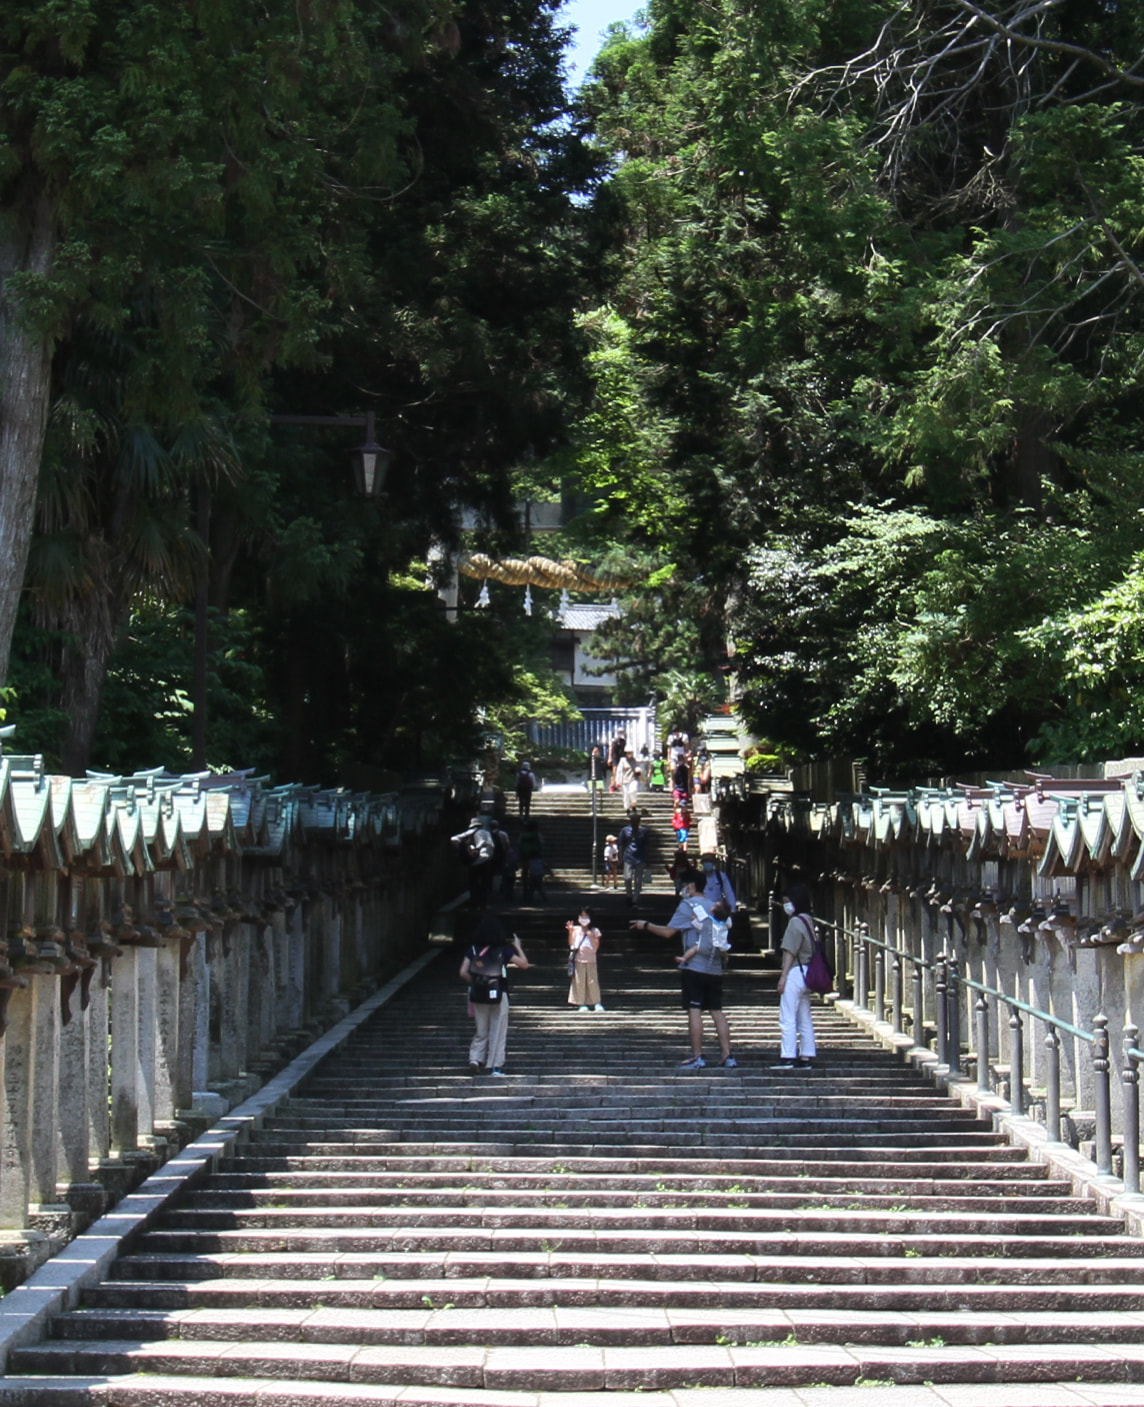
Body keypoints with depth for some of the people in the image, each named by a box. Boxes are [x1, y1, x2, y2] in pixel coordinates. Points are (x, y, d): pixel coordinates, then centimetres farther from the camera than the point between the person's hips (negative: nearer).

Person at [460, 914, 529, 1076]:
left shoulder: (473, 949, 0)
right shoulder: (504, 950, -7)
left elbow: (463, 973, -4)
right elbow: (524, 964, 0)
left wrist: (473, 984, 12)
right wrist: (518, 947, 12)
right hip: (499, 995, -3)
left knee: (481, 1032, 14)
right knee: (498, 1031, 6)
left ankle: (475, 1058, -5)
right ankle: (495, 1066, 5)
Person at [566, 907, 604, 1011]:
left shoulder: (594, 931, 7)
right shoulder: (576, 929, 8)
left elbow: (597, 946, 0)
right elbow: (571, 944, 3)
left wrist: (591, 936, -12)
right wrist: (570, 932, -8)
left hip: (591, 960, 0)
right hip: (578, 959, 0)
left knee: (592, 981, -2)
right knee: (579, 981, -1)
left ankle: (596, 1003, 6)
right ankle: (581, 1004, 5)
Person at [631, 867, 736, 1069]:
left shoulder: (688, 905, -5)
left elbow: (668, 932, -6)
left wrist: (645, 925, 8)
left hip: (694, 968, -6)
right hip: (715, 969, 6)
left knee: (694, 1011, -4)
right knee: (717, 1012, 7)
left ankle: (697, 1057, -5)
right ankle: (727, 1056, 3)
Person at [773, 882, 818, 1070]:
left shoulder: (795, 922, -12)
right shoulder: (809, 921, 15)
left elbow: (790, 952, -16)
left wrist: (783, 976, -15)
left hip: (795, 972, -10)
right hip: (806, 973, 10)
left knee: (787, 1019, -8)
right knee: (804, 1019, 11)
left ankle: (787, 1057, -11)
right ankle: (806, 1057, 12)